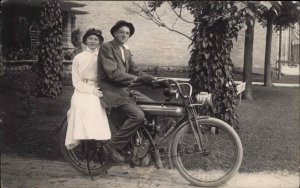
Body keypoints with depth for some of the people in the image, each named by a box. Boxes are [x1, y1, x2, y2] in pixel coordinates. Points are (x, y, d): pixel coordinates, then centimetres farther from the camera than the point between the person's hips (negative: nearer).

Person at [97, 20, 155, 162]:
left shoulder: (126, 50, 17)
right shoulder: (106, 48, -9)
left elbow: (135, 71, 13)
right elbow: (113, 73, -19)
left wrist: (153, 80, -1)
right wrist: (134, 78, -19)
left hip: (125, 89, 9)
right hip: (111, 90, -9)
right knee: (138, 115, -23)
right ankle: (113, 145, -11)